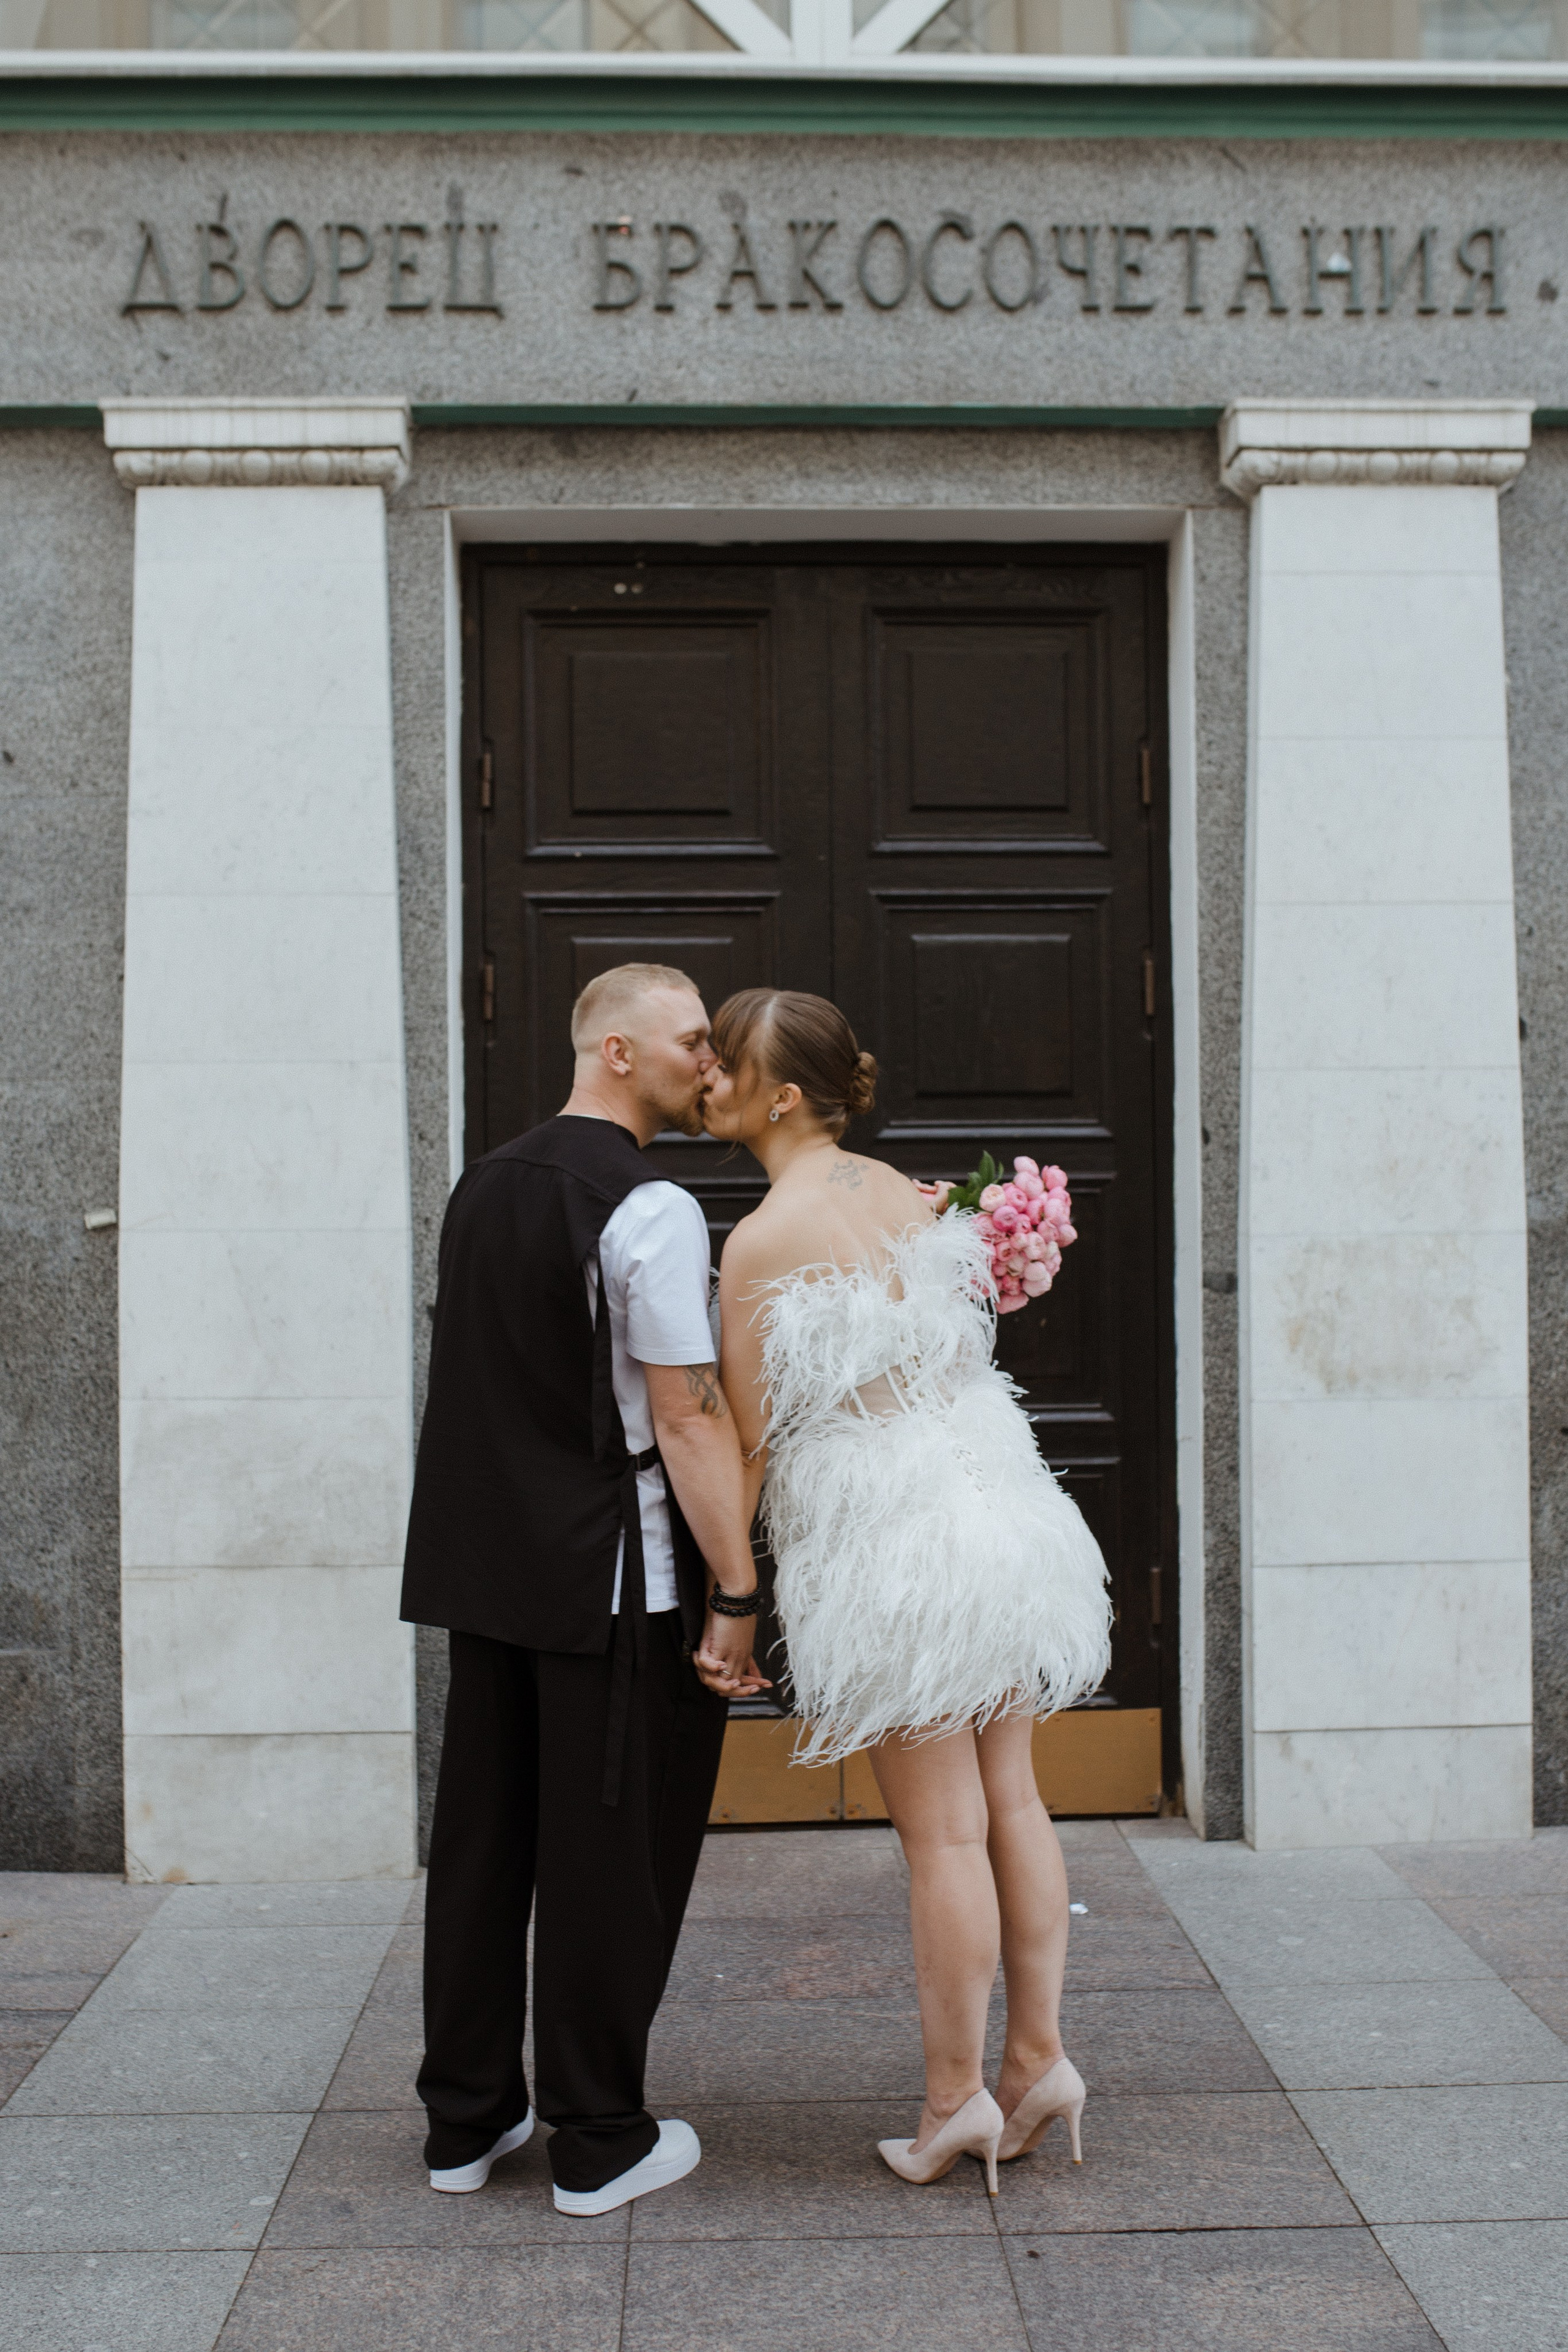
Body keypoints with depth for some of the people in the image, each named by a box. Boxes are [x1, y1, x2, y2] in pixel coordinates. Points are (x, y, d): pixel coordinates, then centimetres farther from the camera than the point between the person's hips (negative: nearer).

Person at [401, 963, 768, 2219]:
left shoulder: (485, 1185, 10)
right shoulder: (651, 1210, -15)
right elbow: (689, 1416, -18)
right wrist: (736, 1593, -15)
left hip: (482, 1559, 8)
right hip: (612, 1578, -8)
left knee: (482, 1834, 15)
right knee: (612, 1853, 4)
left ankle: (466, 2118, 28)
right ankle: (599, 2141, 16)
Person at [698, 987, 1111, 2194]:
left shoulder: (761, 1243, -15)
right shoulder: (902, 1190, 6)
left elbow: (747, 1445, -12)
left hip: (889, 1541, -7)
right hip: (991, 1495, 7)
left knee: (942, 1832, 3)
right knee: (1009, 1797, 14)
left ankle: (955, 2097, 15)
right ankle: (1039, 2057, 23)